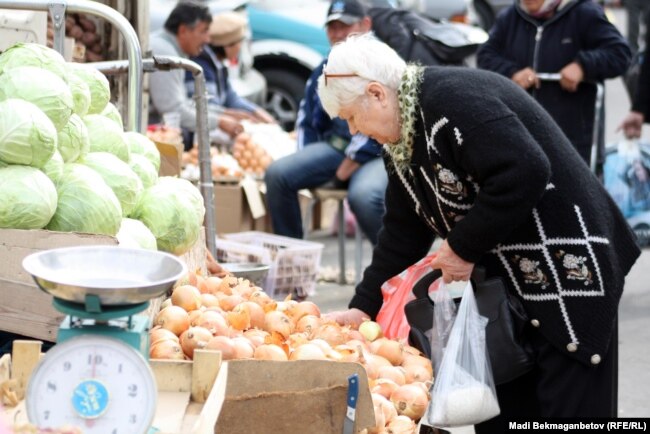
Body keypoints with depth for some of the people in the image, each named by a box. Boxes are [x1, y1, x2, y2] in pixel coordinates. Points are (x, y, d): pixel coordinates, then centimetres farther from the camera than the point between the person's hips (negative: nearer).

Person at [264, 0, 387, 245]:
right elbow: (307, 123, 23)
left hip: (378, 154, -6)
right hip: (335, 147, 6)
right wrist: (306, 164, 5)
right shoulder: (324, 71, 17)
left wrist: (342, 173, -13)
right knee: (277, 173, -15)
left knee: (363, 195, -37)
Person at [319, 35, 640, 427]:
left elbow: (525, 173, -31)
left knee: (568, 410, -5)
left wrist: (463, 246, -21)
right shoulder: (402, 138, 9)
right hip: (503, 279, 10)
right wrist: (364, 307, 8)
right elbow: (402, 233, 14)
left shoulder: (453, 98, -22)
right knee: (499, 411, 11)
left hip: (568, 268, -10)